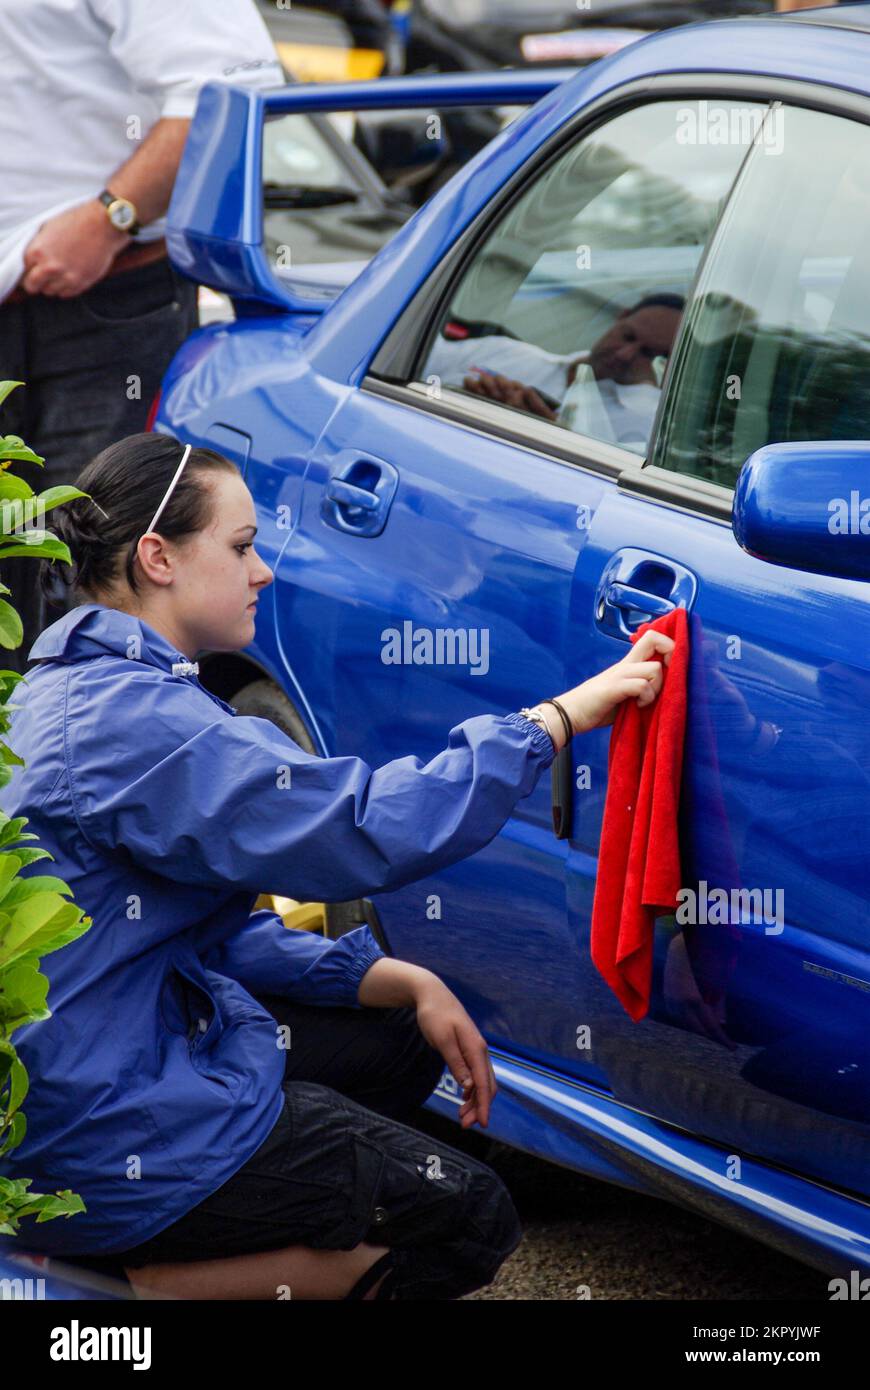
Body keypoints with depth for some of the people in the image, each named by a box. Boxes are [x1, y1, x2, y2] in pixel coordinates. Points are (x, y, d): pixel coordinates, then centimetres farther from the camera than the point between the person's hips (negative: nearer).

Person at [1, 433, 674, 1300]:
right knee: (472, 1223, -4)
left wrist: (400, 983, 4)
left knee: (400, 1043, 20)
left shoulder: (76, 691, 12)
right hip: (102, 1148, -10)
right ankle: (139, 1281, -5)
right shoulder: (132, 721, -22)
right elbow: (368, 829, -26)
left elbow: (210, 923, 14)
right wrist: (565, 714, -19)